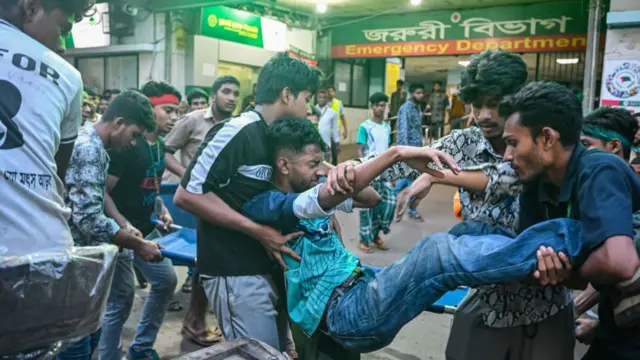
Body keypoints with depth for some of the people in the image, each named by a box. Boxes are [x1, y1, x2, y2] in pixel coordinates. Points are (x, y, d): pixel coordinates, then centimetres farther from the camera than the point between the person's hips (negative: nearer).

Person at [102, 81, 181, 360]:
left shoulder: (160, 145, 7)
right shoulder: (126, 145, -20)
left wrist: (161, 209, 2)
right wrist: (124, 225, -29)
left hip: (147, 231, 9)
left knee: (166, 281, 16)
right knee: (121, 301, -2)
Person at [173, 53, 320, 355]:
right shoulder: (236, 131, -17)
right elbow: (187, 195, -19)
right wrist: (257, 231, -21)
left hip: (270, 269, 9)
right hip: (237, 274, -8)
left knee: (281, 350, 19)